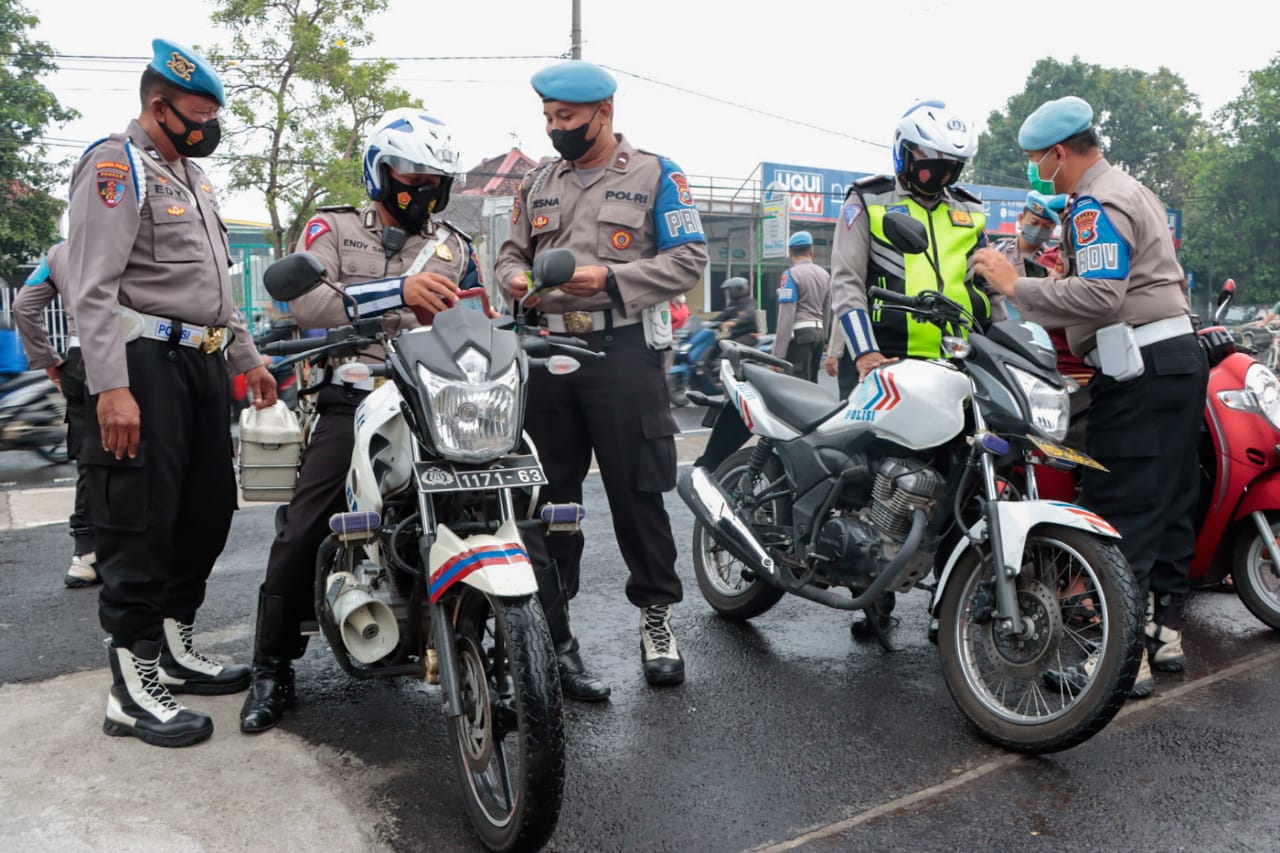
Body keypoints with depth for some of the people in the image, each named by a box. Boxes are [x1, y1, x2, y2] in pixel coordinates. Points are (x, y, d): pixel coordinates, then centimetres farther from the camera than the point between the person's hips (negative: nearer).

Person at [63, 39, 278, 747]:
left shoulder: (193, 175, 21)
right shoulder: (115, 165, -7)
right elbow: (93, 287, -17)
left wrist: (246, 357, 24)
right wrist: (111, 387, -26)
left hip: (203, 364, 9)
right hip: (145, 364, -9)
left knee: (207, 513, 12)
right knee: (141, 526, -7)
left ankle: (174, 649, 25)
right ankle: (132, 691, 1)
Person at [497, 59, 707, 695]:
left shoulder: (655, 176, 4)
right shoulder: (538, 184, 19)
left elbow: (690, 257, -3)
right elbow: (512, 251, 23)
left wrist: (611, 277, -14)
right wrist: (515, 277, -1)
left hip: (623, 350, -4)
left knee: (636, 491, 1)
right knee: (548, 498, 5)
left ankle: (656, 616, 19)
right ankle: (550, 636, 15)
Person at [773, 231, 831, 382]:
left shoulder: (791, 275, -8)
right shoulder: (824, 274, 14)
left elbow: (786, 315, -14)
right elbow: (827, 311, 18)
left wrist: (778, 353, -15)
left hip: (799, 333, -7)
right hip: (818, 332, 7)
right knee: (811, 382, 11)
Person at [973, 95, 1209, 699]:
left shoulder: (1095, 205, -11)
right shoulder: (1130, 191, 22)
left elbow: (1099, 295, -24)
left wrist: (1016, 286, -19)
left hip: (1139, 370, -11)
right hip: (1181, 354, 11)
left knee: (1118, 510, -10)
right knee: (1167, 499, 13)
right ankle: (1163, 630, 22)